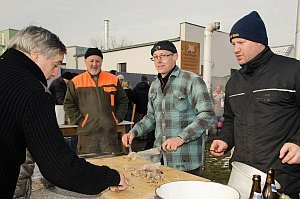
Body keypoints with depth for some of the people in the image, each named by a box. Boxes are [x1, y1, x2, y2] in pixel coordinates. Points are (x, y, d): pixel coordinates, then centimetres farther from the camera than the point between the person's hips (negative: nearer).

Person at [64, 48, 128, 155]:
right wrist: (80, 121, -4)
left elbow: (123, 101, 14)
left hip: (110, 131, 1)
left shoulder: (113, 80, 9)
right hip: (87, 133, -1)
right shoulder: (76, 82, 6)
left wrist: (117, 119, 4)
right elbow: (68, 105, 6)